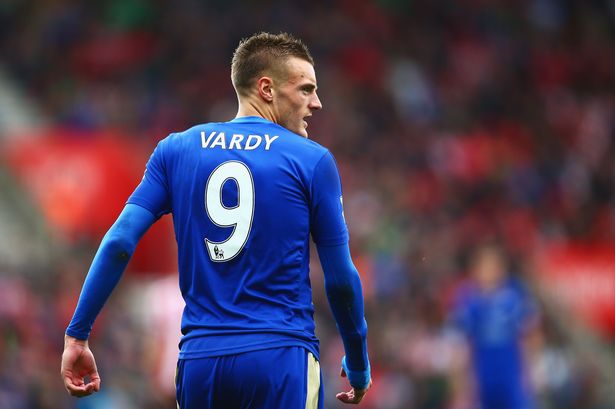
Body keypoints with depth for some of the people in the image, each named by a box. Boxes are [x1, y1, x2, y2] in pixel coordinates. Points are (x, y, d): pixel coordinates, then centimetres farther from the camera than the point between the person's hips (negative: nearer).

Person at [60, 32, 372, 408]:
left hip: (200, 361, 4)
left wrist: (77, 336, 5)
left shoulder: (176, 150, 9)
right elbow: (341, 279, 2)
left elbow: (119, 243, 0)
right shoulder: (313, 161, 0)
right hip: (280, 361, -4)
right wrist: (358, 366, 15)